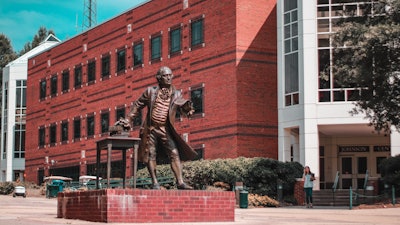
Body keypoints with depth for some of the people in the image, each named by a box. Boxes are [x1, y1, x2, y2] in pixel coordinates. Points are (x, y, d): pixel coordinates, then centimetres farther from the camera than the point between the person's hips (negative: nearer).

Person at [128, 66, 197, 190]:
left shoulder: (176, 94, 7)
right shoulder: (151, 91, 4)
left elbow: (184, 108, -1)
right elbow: (138, 105, 11)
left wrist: (188, 108, -24)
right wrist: (128, 119, 8)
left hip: (166, 130, 1)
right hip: (151, 129, -1)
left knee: (175, 154, -9)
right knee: (150, 155, -2)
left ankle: (180, 182, -10)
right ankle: (155, 182, 6)